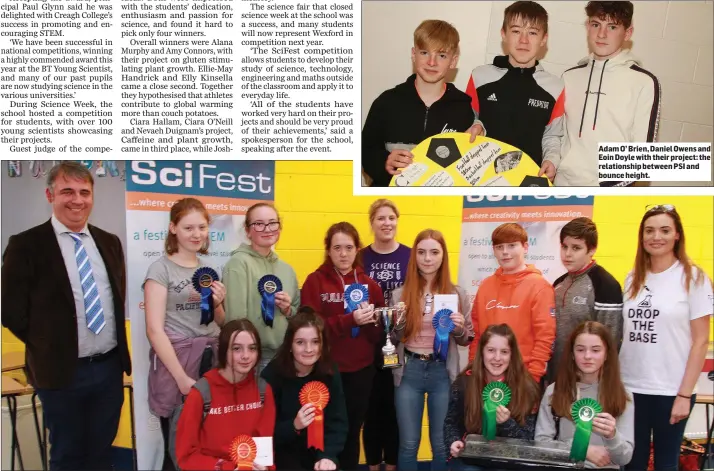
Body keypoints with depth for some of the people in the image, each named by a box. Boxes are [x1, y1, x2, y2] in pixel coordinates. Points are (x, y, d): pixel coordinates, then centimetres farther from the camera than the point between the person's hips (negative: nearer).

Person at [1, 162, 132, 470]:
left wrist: (115, 346, 8)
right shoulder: (25, 245, -9)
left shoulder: (109, 242, 7)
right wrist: (48, 349, -3)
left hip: (111, 366, 4)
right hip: (62, 371, -4)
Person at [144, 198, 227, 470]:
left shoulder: (209, 268, 13)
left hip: (211, 359, 5)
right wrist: (182, 378, -15)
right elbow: (155, 330, -11)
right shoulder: (161, 268, -5)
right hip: (175, 360, -5)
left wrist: (218, 304, -3)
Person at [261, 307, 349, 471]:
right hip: (284, 452, -2)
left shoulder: (330, 372, -7)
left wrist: (328, 455, -22)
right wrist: (293, 426, -30)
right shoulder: (272, 374, -16)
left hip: (321, 450, 3)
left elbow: (338, 422, -8)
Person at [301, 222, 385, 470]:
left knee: (353, 431, 12)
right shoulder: (315, 281, -4)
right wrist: (350, 320, -23)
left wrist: (371, 322, -16)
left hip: (362, 371, 3)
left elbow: (379, 333, 7)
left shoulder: (369, 284, 6)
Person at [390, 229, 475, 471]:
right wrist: (399, 323, -14)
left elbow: (466, 339, 8)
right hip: (409, 372, 0)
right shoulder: (400, 294, 0)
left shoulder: (457, 294, 0)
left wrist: (459, 329, -13)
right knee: (408, 443, 9)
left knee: (441, 443, 12)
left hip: (443, 372, 0)